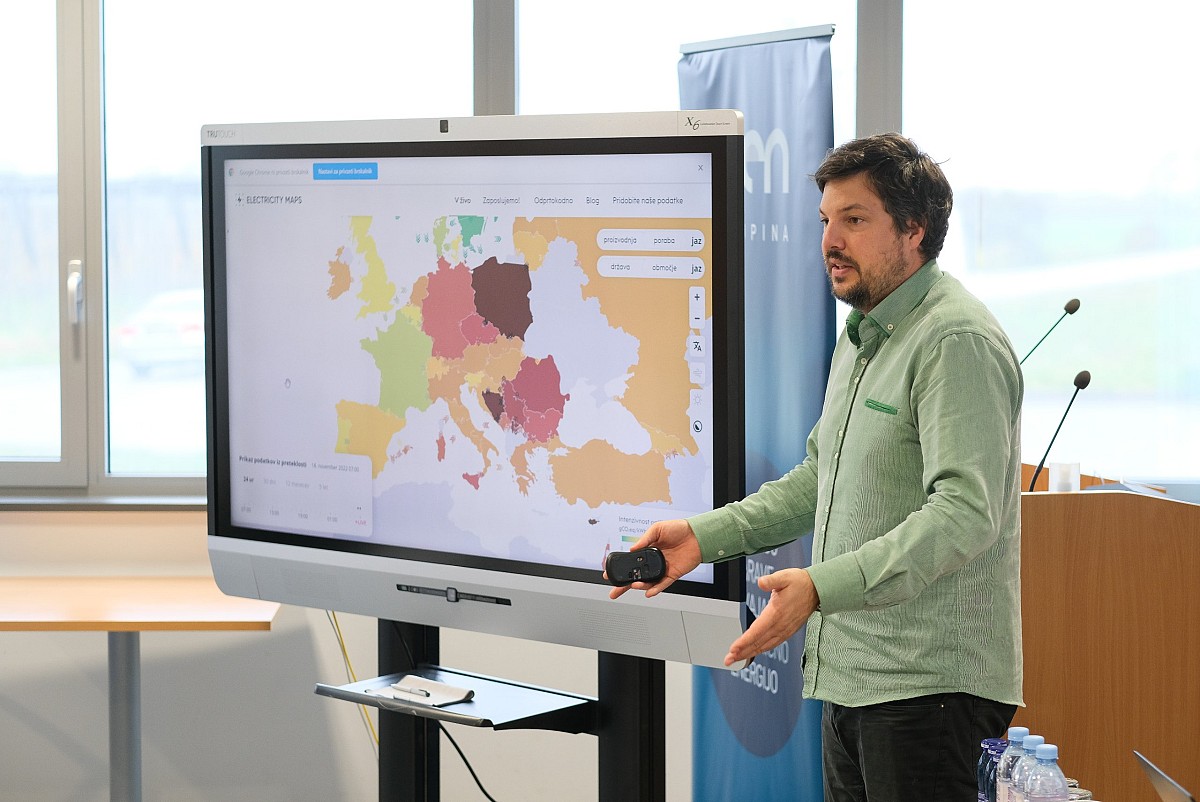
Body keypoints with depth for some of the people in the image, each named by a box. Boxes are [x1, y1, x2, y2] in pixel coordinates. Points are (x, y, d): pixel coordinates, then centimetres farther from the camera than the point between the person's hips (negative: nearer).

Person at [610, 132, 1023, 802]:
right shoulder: (860, 340, 18)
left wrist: (822, 586, -32)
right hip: (851, 673, 10)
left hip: (929, 681, -9)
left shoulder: (957, 340, -15)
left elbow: (966, 513, -25)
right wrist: (705, 535, 15)